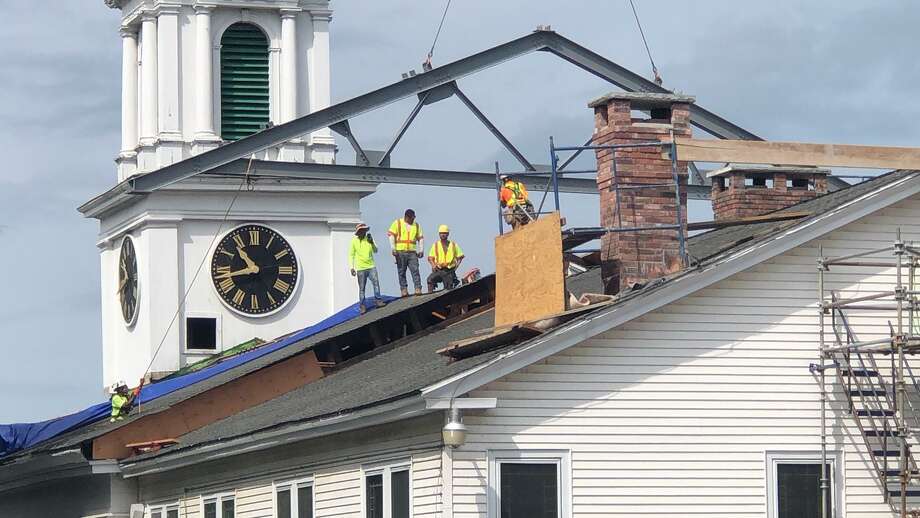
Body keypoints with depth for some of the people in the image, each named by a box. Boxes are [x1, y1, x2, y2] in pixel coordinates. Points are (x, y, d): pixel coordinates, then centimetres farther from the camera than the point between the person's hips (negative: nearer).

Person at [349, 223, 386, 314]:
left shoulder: (369, 238, 7)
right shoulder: (354, 241, 0)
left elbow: (375, 251, 5)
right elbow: (351, 255, 3)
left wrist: (372, 243, -12)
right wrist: (352, 268, -3)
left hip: (371, 266, 2)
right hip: (360, 268, -2)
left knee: (376, 283, -14)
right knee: (361, 288, 0)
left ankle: (378, 300, -7)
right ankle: (362, 306, 6)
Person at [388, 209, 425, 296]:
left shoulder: (416, 225, 14)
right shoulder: (397, 223, 3)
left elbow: (420, 238, 18)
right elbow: (391, 236, -2)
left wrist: (421, 250, 7)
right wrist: (393, 249, -10)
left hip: (412, 252, 2)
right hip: (400, 252, -2)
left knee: (415, 270, -9)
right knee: (401, 272, 1)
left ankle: (418, 288, -12)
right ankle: (404, 289, 5)